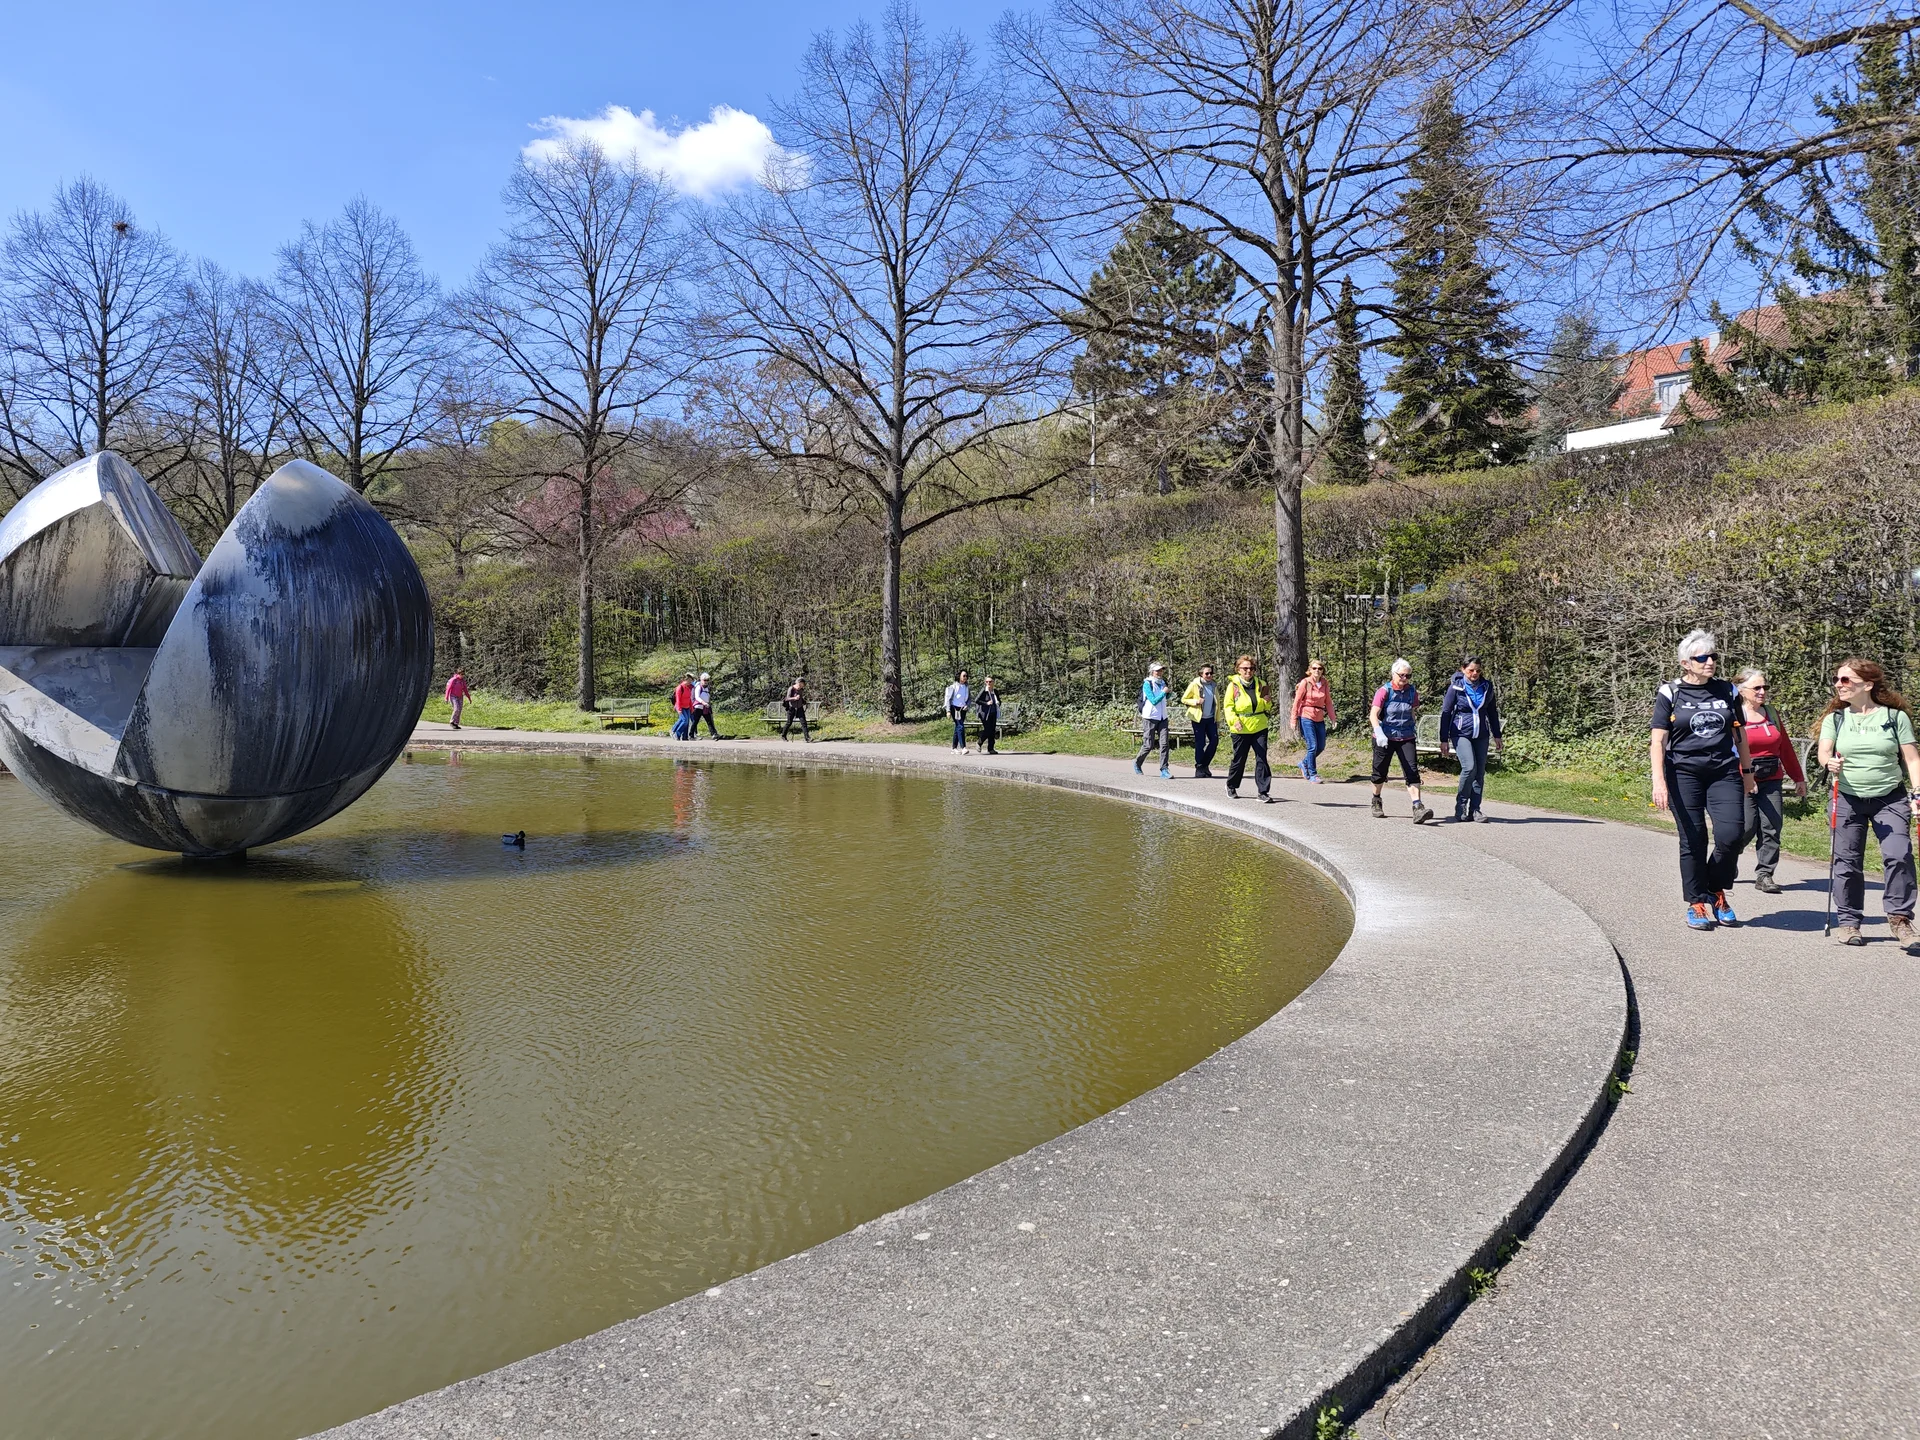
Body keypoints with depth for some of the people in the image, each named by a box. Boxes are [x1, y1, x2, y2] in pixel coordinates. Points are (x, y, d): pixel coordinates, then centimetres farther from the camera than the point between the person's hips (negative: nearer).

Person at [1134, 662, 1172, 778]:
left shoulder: (1162, 683, 10)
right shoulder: (1147, 684, -10)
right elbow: (1154, 701, -17)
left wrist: (1169, 693, 6)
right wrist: (1164, 692, -12)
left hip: (1162, 718, 6)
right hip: (1150, 718, -6)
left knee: (1165, 743, -7)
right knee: (1148, 745, 0)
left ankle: (1164, 770, -7)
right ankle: (1137, 762, 26)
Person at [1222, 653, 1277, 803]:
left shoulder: (1260, 684, 7)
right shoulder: (1233, 685, -5)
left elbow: (1266, 707, 17)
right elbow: (1228, 706, -8)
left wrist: (1268, 702, -7)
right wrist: (1234, 720, -23)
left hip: (1260, 728, 3)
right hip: (1241, 729, -3)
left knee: (1261, 759, -5)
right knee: (1239, 759, 9)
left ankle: (1263, 791, -2)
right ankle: (1231, 786, 32)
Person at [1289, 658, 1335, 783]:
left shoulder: (1324, 683, 5)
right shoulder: (1305, 682, -8)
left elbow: (1328, 702, 9)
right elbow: (1297, 701, -6)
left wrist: (1332, 719, 7)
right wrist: (1294, 720, -7)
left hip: (1319, 718, 5)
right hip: (1306, 717, -5)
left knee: (1321, 746, 9)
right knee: (1313, 746, -8)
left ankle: (1304, 763, 33)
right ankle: (1312, 775, 4)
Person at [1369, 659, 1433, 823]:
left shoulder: (1412, 691, 3)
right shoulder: (1384, 691, -11)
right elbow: (1374, 714, -20)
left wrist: (1414, 731, 21)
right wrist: (1379, 733, -33)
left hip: (1407, 737, 3)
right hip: (1385, 738, -3)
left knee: (1412, 771, -12)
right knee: (1380, 772, 11)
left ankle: (1417, 808, -20)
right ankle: (1376, 802, 35)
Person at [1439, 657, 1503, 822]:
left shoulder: (1487, 686, 5)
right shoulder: (1455, 687, -6)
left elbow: (1492, 712, 17)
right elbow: (1445, 713, -3)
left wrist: (1497, 735, 17)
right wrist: (1444, 740, -5)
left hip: (1481, 735, 4)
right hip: (1461, 733, -4)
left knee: (1480, 772, 1)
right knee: (1469, 767, -19)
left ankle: (1474, 810, 9)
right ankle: (1461, 806, -3)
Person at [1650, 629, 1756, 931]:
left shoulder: (1728, 691, 10)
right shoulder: (1670, 694, -1)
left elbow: (1740, 734, 19)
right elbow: (1657, 740, -5)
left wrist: (1748, 771, 22)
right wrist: (1659, 781, -13)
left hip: (1724, 773, 3)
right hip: (1684, 774, -2)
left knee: (1732, 834, -11)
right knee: (1693, 840, 0)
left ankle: (1716, 890, 14)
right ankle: (1696, 903, 14)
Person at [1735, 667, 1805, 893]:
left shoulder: (1771, 714, 13)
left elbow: (1786, 748, 19)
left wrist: (1798, 778, 20)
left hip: (1772, 781, 6)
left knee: (1771, 829, -1)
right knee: (1747, 828, -8)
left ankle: (1764, 875, 6)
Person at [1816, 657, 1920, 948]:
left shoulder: (1896, 716, 2)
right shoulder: (1835, 718, 5)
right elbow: (1823, 753, -6)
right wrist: (1829, 763, -30)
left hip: (1890, 798, -1)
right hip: (1848, 799, 1)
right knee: (1847, 862, 1)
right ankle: (1848, 922, 10)